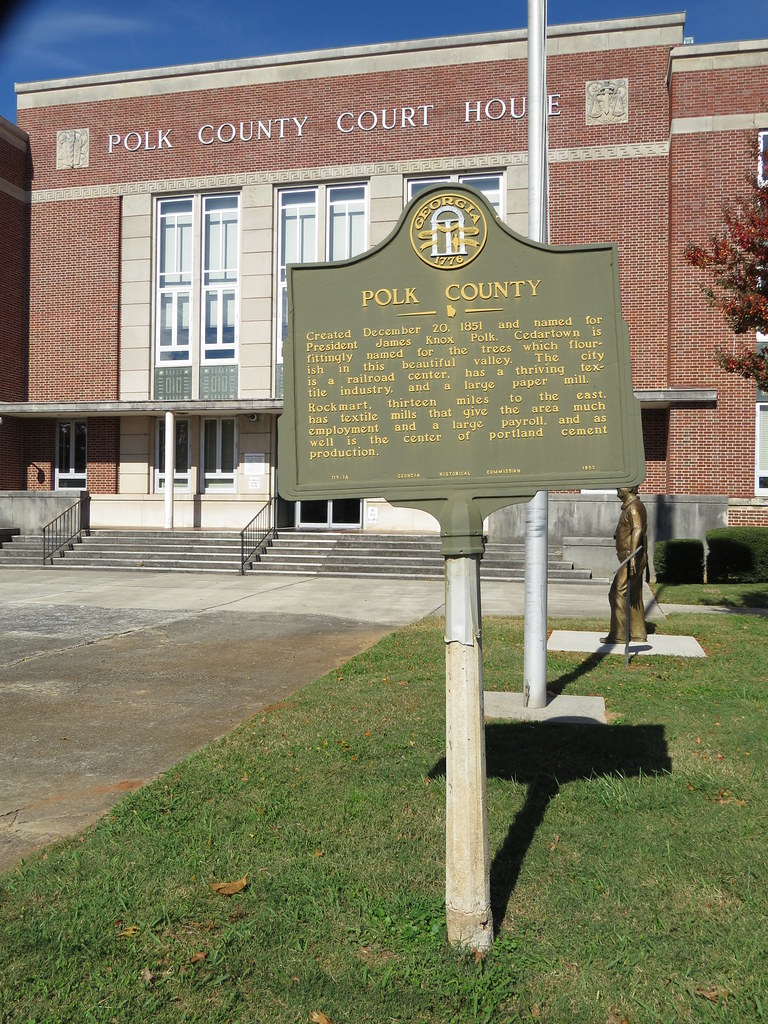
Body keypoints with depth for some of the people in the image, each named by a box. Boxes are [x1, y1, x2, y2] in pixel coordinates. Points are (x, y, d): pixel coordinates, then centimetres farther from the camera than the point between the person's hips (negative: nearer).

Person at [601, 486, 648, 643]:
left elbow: (637, 530, -29)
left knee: (618, 593, -10)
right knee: (633, 596, 14)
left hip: (633, 559, -11)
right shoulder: (628, 506, 18)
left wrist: (632, 555, -39)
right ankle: (638, 633, 20)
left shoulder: (634, 506, -15)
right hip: (632, 560, 11)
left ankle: (618, 635, -8)